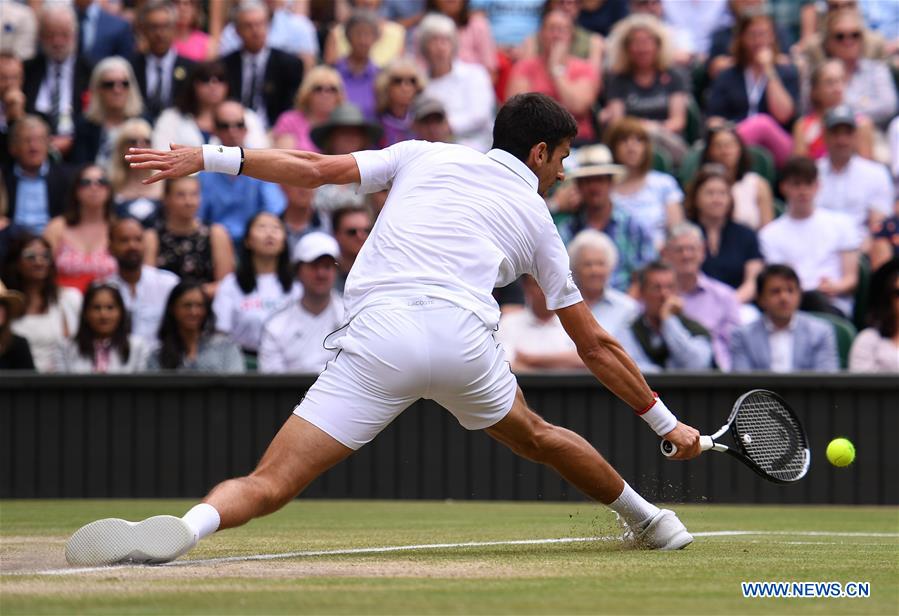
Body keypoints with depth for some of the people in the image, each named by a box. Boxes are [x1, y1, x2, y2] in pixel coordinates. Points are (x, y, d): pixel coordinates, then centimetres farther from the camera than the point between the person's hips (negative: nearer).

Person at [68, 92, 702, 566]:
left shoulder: (424, 156, 25)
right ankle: (648, 519, 50)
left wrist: (210, 158, 17)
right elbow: (596, 345, 29)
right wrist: (665, 422, 39)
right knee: (536, 437, 33)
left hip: (381, 332, -1)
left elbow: (317, 169, 13)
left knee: (269, 483, -11)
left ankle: (188, 525, -41)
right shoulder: (536, 220, 26)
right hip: (465, 334, 1)